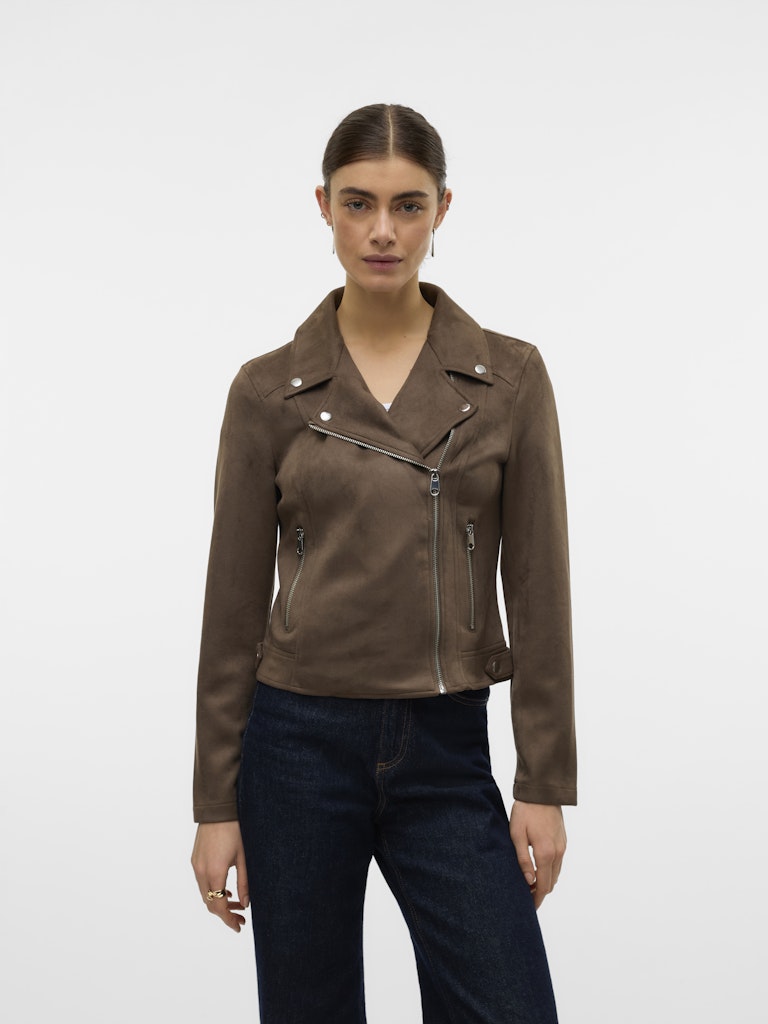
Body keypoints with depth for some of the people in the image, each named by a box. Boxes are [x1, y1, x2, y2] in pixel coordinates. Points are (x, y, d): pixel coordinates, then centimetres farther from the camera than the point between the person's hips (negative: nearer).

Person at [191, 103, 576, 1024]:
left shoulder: (509, 378, 0)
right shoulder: (269, 390, -1)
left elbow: (537, 592, 0)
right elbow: (234, 603, 1)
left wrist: (545, 783, -3)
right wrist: (216, 803, 0)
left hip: (446, 753, 0)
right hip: (300, 746, 0)